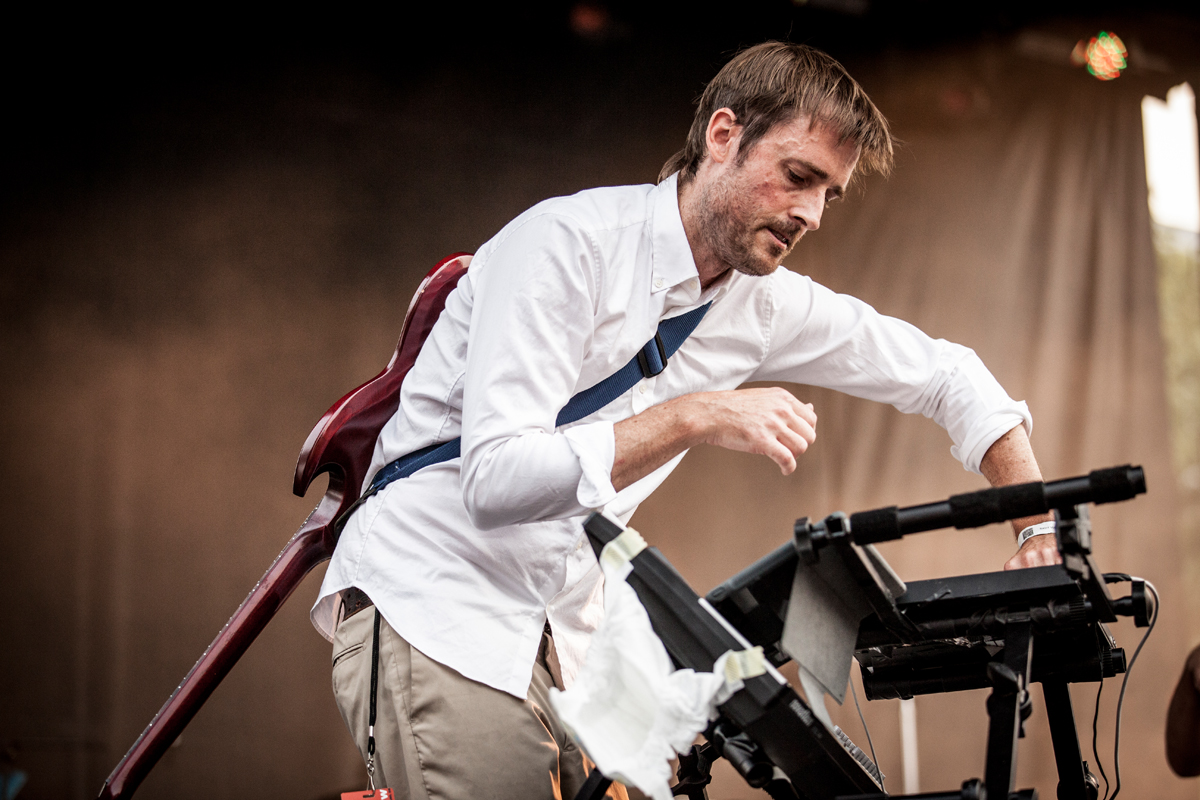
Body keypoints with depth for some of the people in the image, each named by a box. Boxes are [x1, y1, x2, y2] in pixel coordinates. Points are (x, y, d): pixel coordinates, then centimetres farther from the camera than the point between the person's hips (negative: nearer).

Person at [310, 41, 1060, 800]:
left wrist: (1042, 526, 5)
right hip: (432, 615, -7)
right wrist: (694, 417, -30)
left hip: (564, 635, 7)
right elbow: (493, 480, -26)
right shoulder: (568, 243, -17)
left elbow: (943, 372, 16)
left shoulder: (766, 304, 4)